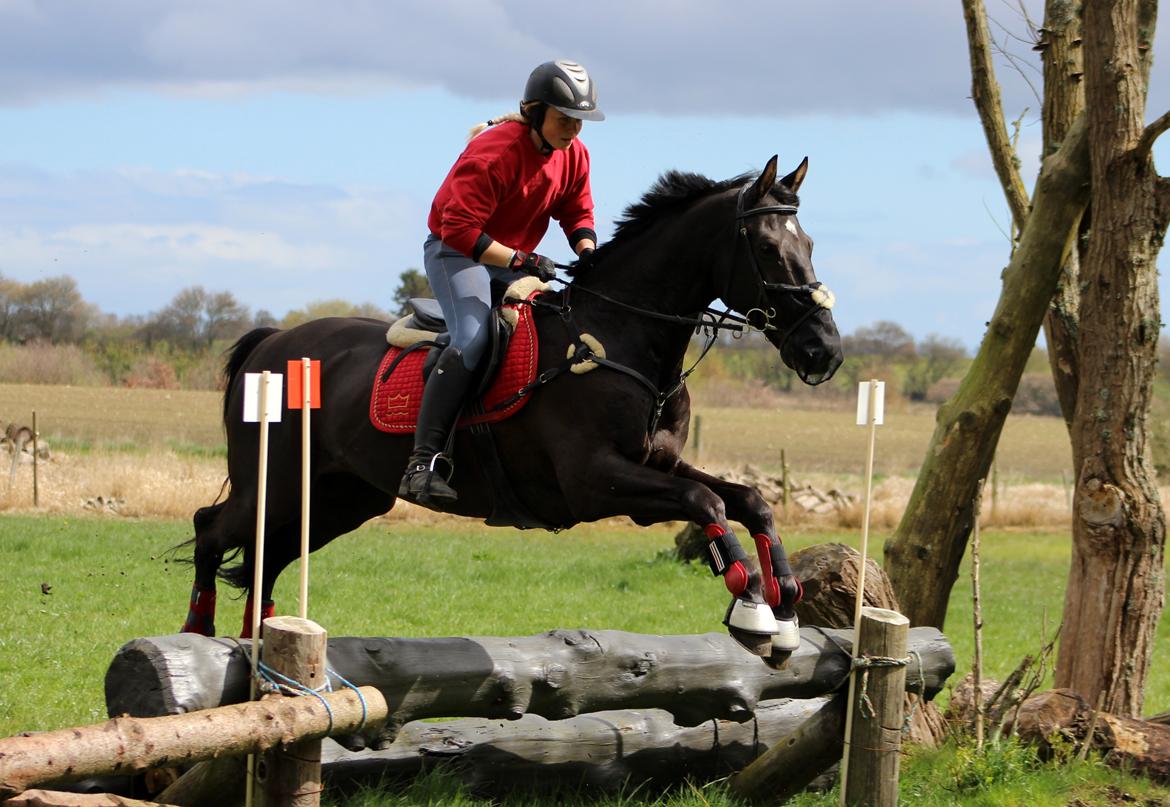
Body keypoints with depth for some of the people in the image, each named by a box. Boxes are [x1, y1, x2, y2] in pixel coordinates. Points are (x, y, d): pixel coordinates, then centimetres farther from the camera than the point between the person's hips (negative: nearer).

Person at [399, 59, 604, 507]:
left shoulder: (574, 155, -1)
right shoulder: (493, 153, -26)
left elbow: (577, 212, 11)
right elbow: (458, 228, -30)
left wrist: (587, 251, -12)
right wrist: (520, 261, -35)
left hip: (516, 259, 8)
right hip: (456, 253, -8)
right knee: (473, 338, -30)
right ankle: (423, 462, -36)